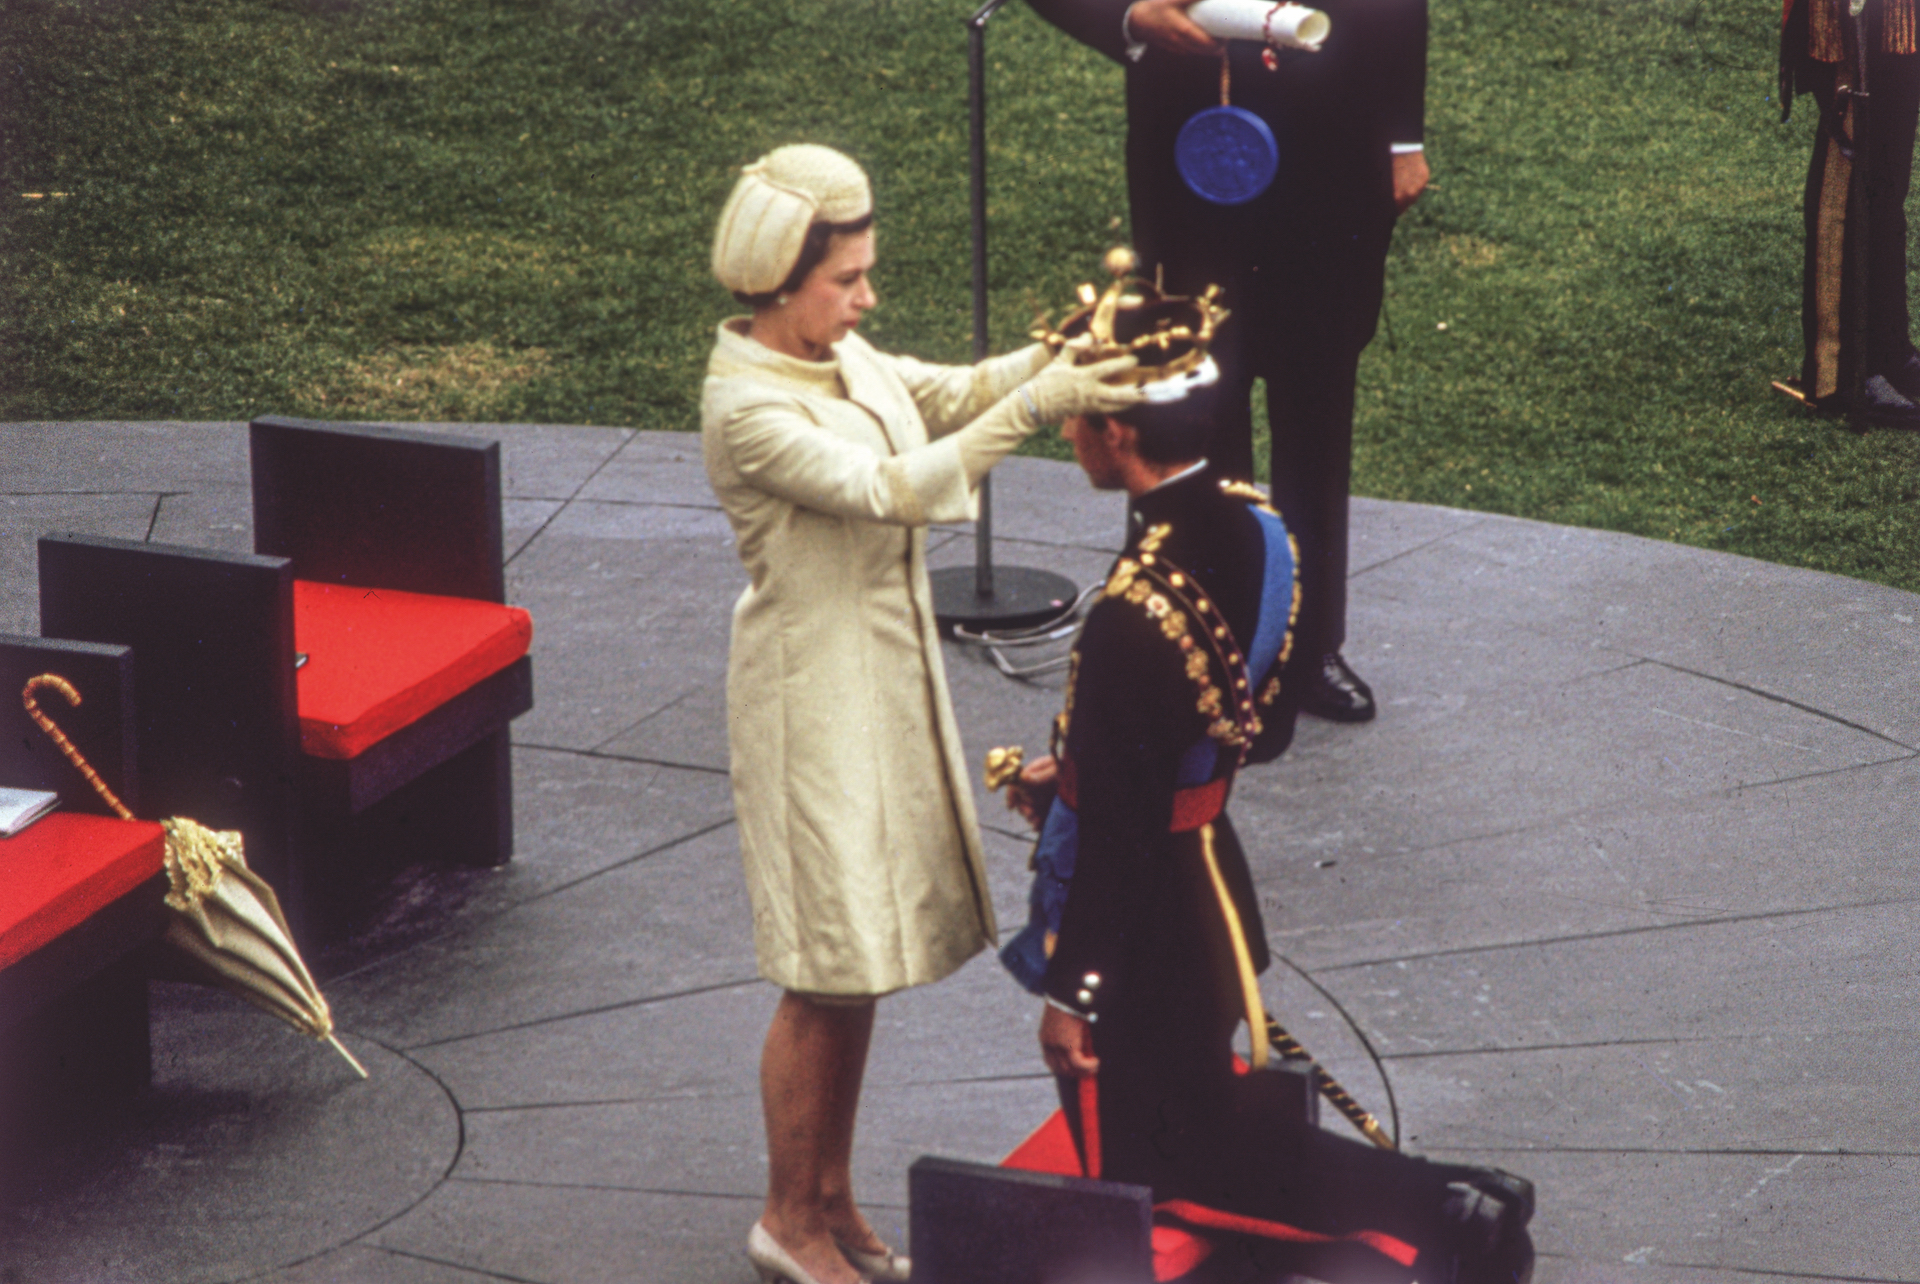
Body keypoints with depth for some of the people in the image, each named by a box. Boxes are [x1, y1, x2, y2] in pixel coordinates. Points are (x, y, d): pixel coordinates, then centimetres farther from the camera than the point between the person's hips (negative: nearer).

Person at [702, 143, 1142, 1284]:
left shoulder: (841, 358, 4)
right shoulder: (747, 407, -22)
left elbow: (951, 393, 3)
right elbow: (887, 490, -30)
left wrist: (1065, 351, -16)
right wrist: (1037, 404, -33)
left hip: (889, 679, 9)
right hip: (816, 695, -9)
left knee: (860, 965, 16)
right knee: (828, 973, 0)